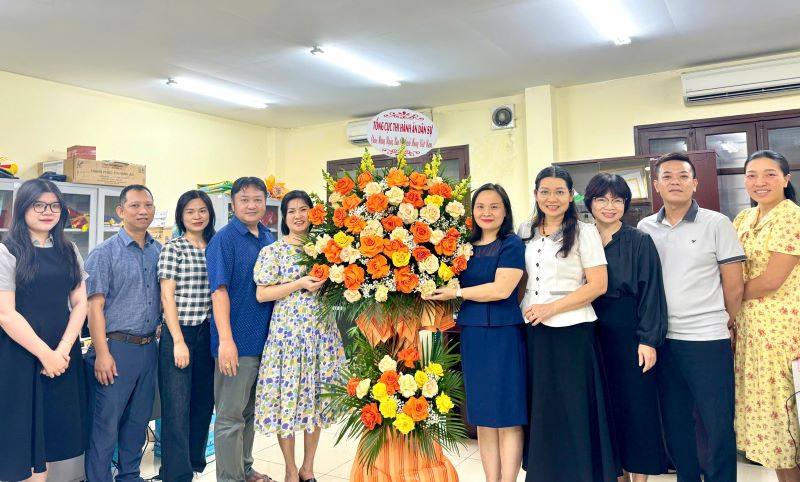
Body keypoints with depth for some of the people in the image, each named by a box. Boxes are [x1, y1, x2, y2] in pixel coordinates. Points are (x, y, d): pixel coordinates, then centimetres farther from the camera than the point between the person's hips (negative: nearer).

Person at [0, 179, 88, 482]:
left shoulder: (69, 252, 9)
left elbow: (80, 303, 6)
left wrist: (63, 350, -7)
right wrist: (44, 353, -12)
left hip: (63, 354, 4)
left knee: (51, 432, 10)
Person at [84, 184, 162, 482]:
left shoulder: (159, 252, 8)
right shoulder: (105, 253, -6)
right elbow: (94, 306, -9)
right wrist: (102, 354, -14)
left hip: (149, 348, 5)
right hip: (116, 348, -5)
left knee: (138, 421, 15)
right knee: (105, 424, 1)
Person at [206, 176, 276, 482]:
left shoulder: (269, 239, 9)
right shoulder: (224, 239, -11)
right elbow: (219, 290, -17)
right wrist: (225, 340, -23)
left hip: (263, 339, 7)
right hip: (236, 341, -7)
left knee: (249, 411, 19)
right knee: (230, 416, 3)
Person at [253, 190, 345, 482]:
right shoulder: (273, 251, -2)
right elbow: (261, 294, -7)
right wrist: (300, 284, -15)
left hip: (322, 331, 4)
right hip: (288, 332, -3)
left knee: (318, 396, 9)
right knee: (288, 395, 2)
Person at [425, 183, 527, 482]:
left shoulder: (512, 245, -4)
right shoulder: (466, 246, 10)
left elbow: (501, 289, -15)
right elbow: (453, 283, 18)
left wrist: (456, 293, -12)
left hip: (503, 334, -5)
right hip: (471, 334, 5)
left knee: (507, 415, 2)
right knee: (482, 415, 11)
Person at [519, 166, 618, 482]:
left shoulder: (584, 232, -4)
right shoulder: (525, 233, 10)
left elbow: (598, 285, -9)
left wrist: (551, 308, -14)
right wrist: (520, 311, 4)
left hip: (571, 331, -4)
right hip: (534, 332, 5)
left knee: (573, 411, 3)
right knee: (541, 410, 12)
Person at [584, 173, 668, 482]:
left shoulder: (640, 242, -3)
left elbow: (651, 292, -6)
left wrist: (648, 340, -13)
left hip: (629, 334, -3)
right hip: (594, 334, 4)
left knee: (636, 406, 3)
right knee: (606, 406, 11)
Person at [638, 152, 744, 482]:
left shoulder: (716, 224, -2)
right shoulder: (645, 228, 6)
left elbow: (734, 285, 0)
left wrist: (724, 324, 7)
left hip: (706, 339, -3)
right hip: (662, 340, 3)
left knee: (717, 423, 3)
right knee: (674, 421, 14)